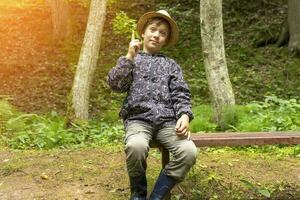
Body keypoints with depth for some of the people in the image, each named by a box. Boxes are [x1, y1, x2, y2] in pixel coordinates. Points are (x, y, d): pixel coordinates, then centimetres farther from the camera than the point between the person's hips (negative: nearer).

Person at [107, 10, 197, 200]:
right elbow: (115, 85, 1)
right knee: (136, 146, -36)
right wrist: (130, 57, -6)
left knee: (189, 152, -27)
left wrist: (184, 115, -12)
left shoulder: (171, 64, 19)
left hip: (168, 121, 2)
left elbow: (181, 94, 8)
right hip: (138, 119, -2)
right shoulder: (129, 59, 17)